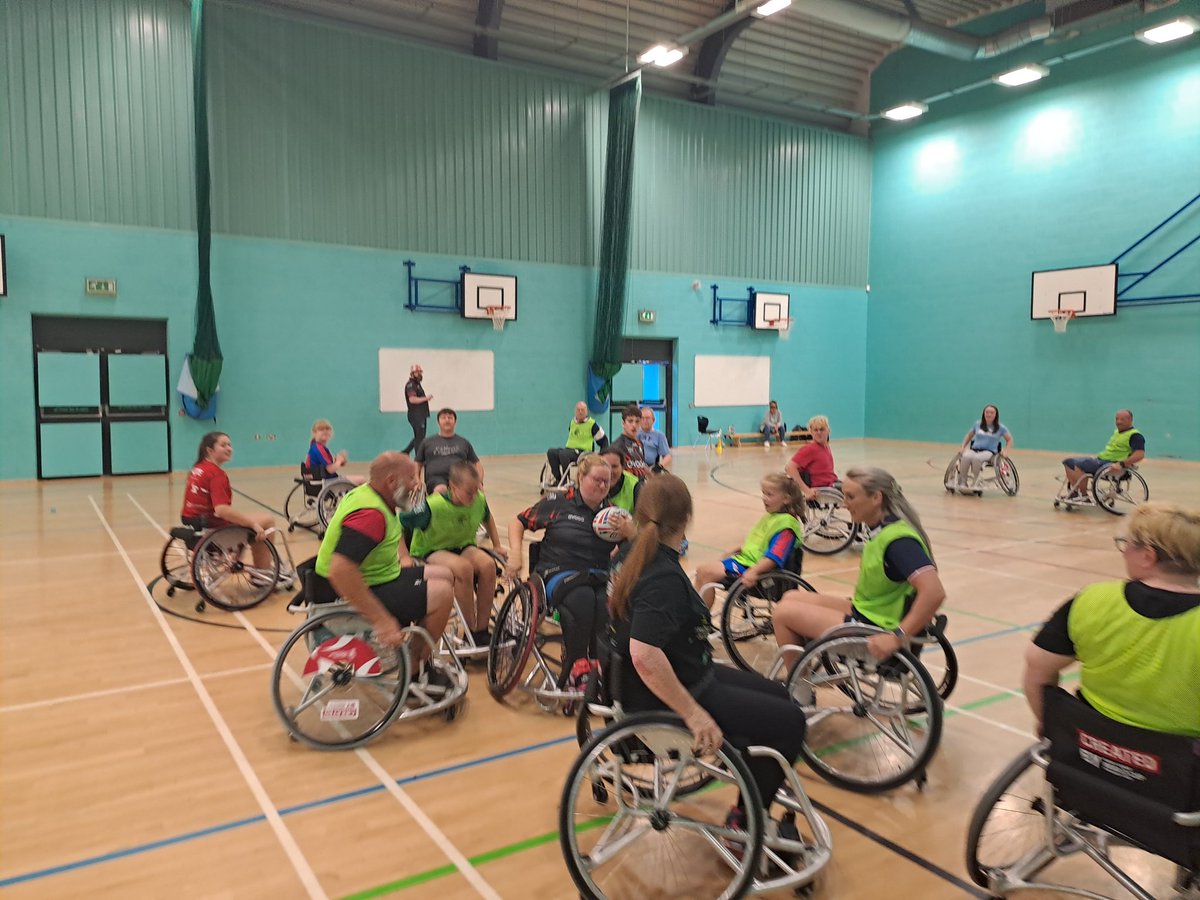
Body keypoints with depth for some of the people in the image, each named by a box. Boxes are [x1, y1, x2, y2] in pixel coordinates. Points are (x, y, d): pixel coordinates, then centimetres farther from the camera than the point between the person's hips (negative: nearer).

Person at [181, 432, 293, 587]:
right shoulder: (216, 473, -19)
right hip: (210, 524, -10)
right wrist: (253, 523, -27)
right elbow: (222, 510, -31)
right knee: (267, 521, -3)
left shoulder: (197, 469, 10)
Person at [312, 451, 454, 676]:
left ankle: (420, 658, 21)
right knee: (441, 594, -17)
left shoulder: (366, 493, 5)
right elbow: (340, 570, -41)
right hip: (349, 599, -11)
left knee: (444, 576, 14)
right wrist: (381, 620, -39)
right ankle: (413, 673, 1)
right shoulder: (370, 513, -28)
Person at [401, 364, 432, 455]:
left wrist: (426, 398, 9)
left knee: (419, 437, 15)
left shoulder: (417, 384, 19)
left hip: (421, 415, 10)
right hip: (415, 416, -10)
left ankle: (404, 453, 22)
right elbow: (412, 399, -23)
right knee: (419, 438, -6)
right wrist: (426, 398, -17)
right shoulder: (410, 385, -12)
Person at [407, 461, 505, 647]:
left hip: (463, 546, 5)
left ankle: (482, 629, -16)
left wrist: (497, 546, 11)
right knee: (463, 568, -37)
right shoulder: (433, 506, -27)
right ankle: (471, 632, -21)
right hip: (431, 552, -5)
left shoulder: (479, 500, -11)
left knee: (488, 564, -29)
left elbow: (488, 519, 14)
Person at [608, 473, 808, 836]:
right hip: (673, 696, -10)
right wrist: (694, 714, -31)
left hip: (687, 674, 10)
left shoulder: (639, 558, 1)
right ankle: (745, 819, 12)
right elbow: (644, 655, -39)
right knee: (789, 722, -5)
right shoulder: (664, 577, -29)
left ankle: (757, 792, 34)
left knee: (778, 695, 20)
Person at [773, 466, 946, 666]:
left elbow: (934, 592, -35)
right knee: (792, 598, 14)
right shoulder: (883, 529, 2)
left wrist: (898, 637, -33)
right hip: (865, 610, 9)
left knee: (783, 612, -5)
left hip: (875, 631, -9)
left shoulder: (898, 539, -26)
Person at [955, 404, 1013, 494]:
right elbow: (969, 436, 25)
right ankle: (962, 482, -30)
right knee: (966, 457, -36)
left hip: (989, 452, -2)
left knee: (976, 458, -39)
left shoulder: (1000, 428, 8)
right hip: (974, 449, 2)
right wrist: (962, 448, 13)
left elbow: (1009, 439, 18)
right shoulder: (977, 424, 13)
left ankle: (974, 483, -29)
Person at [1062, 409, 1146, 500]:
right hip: (1100, 459, 10)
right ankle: (1074, 492, -7)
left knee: (1080, 464, -30)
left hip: (1112, 465, -10)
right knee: (1068, 461, 1)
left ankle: (1084, 496, -21)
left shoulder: (1135, 436, -8)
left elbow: (1140, 454, -21)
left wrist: (1121, 464, -29)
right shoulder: (1117, 432, 21)